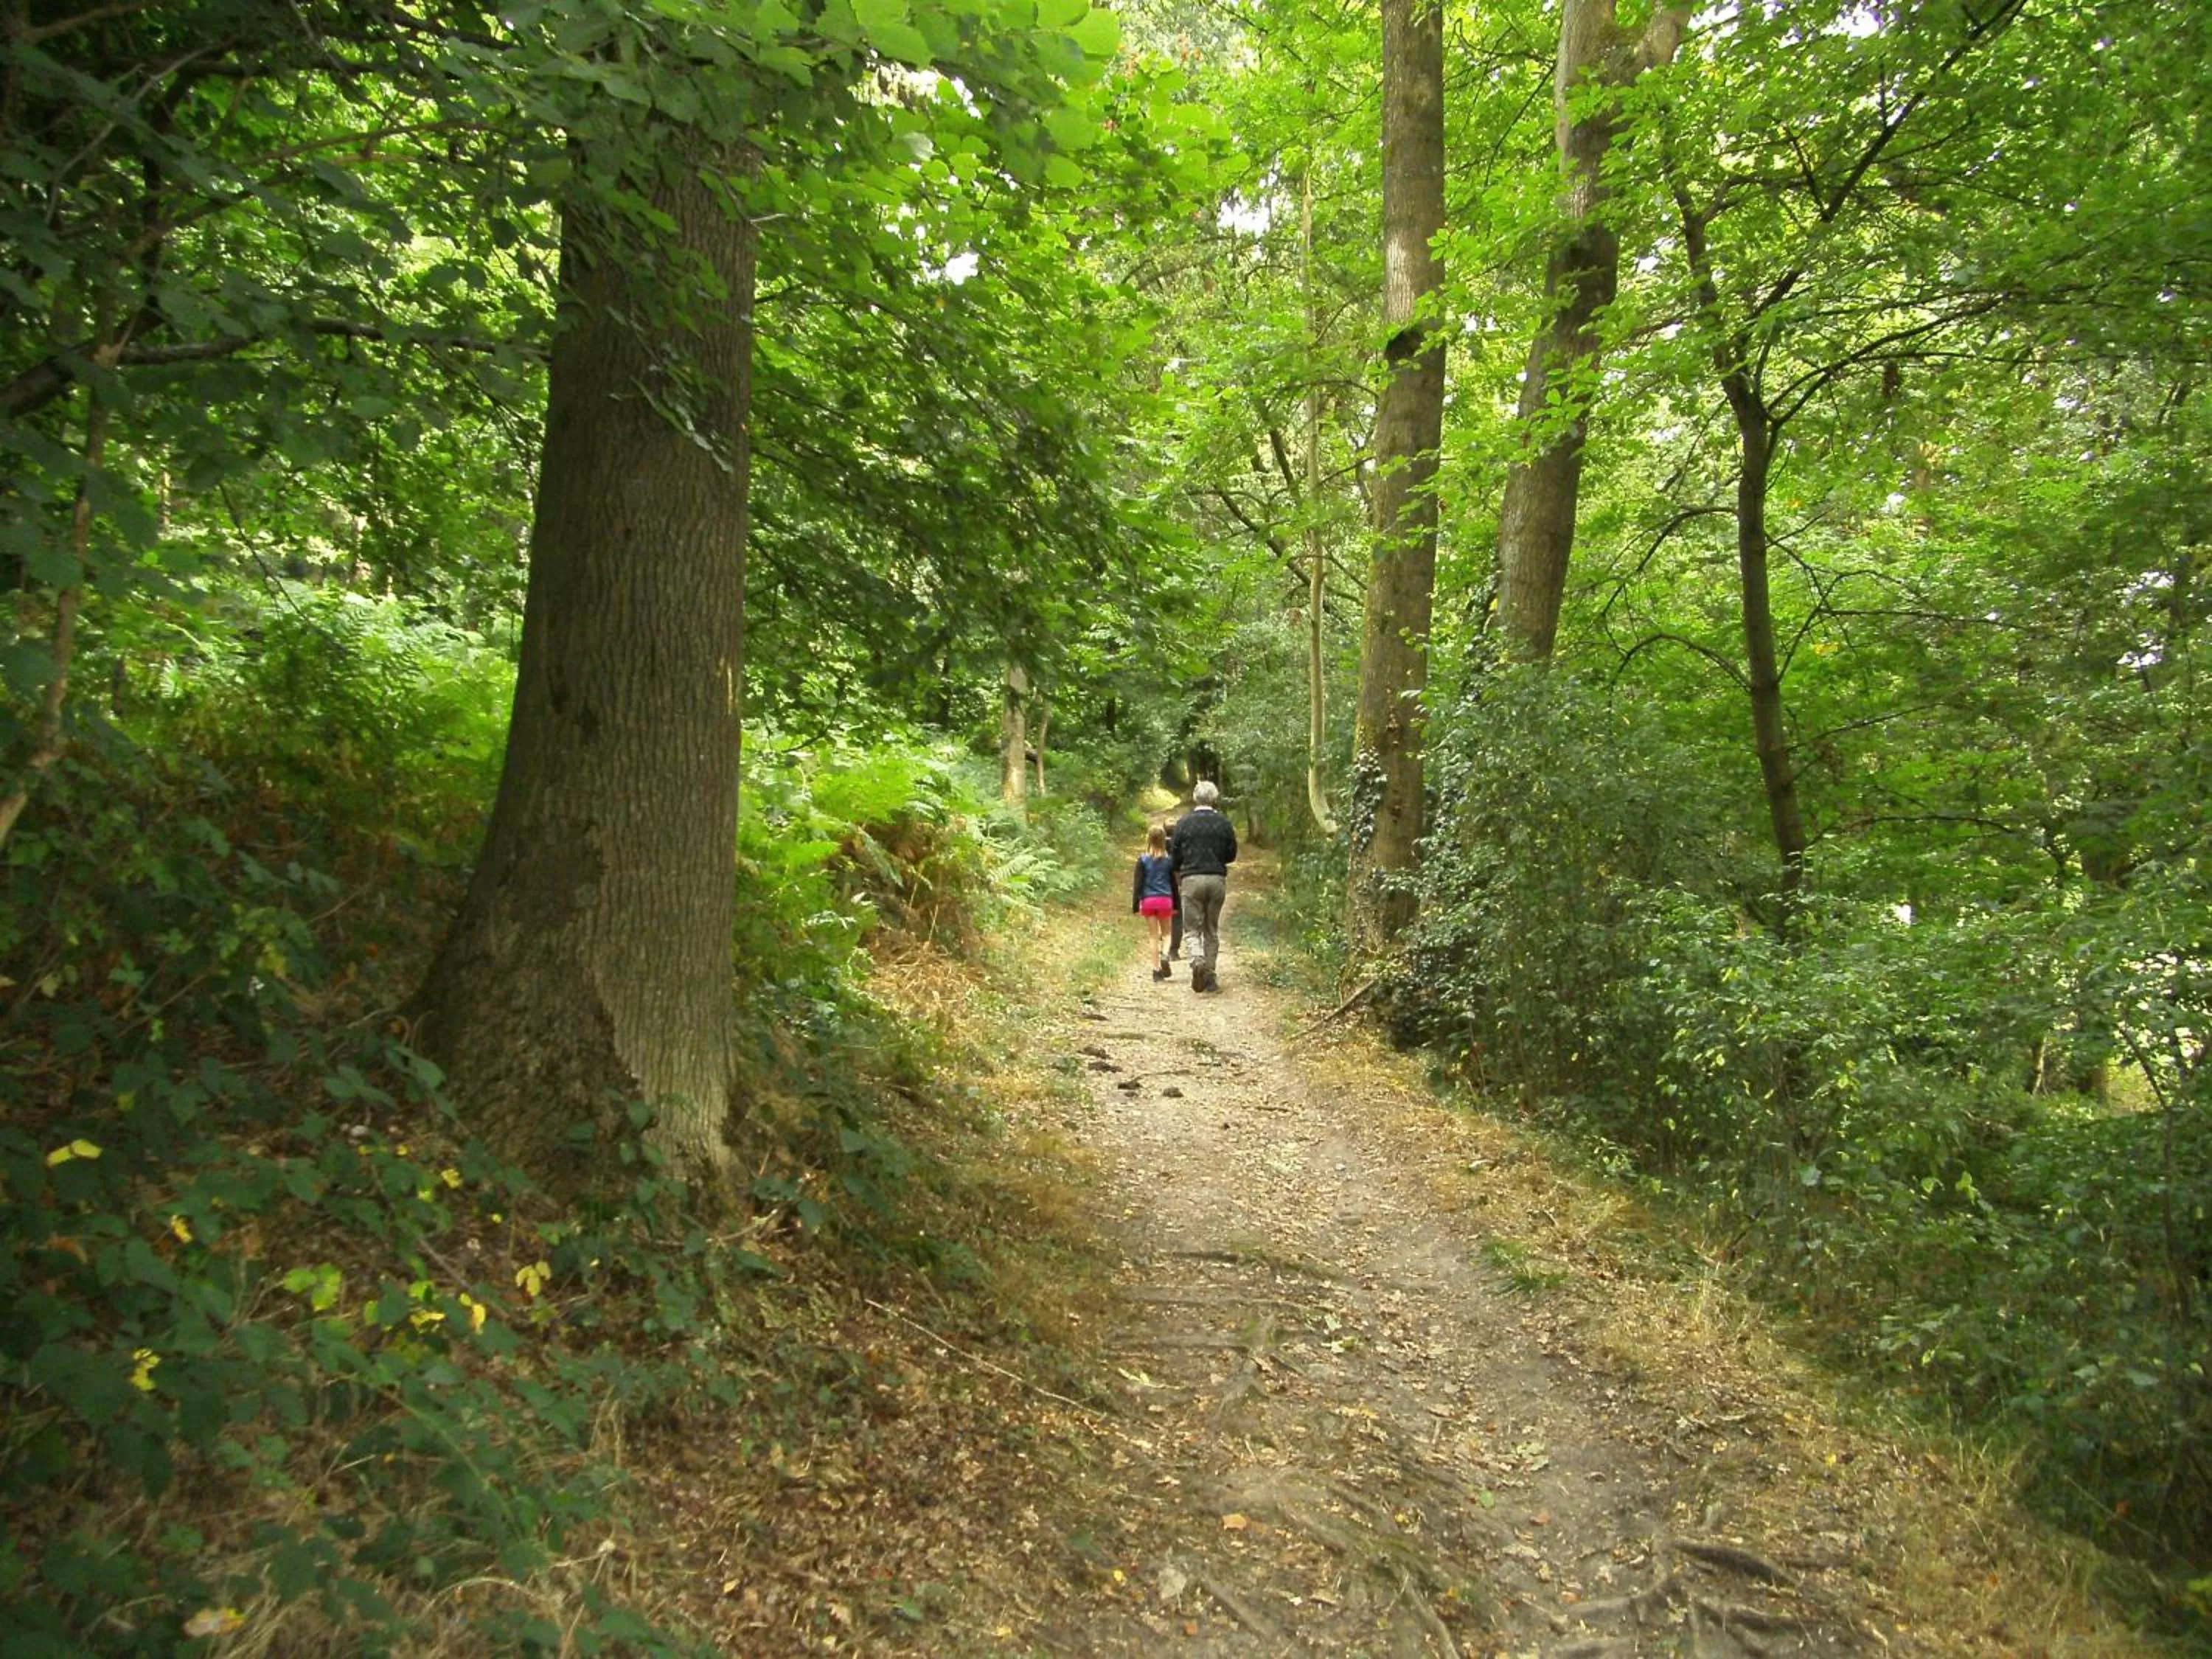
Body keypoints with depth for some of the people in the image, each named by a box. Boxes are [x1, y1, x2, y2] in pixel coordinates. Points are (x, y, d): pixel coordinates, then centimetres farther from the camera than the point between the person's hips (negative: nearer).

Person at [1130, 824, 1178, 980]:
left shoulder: (1143, 859, -5)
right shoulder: (1169, 860, 0)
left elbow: (1138, 883, -4)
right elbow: (1173, 883, 7)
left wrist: (1135, 905, 1)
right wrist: (1176, 905, 16)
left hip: (1148, 901, -1)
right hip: (1165, 900, 1)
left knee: (1154, 936, 8)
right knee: (1166, 933, 16)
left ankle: (1156, 970, 8)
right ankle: (1165, 955, -13)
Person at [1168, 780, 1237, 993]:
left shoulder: (1185, 822, -3)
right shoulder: (1224, 823, 1)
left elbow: (1175, 855, 0)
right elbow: (1231, 855, 7)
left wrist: (1180, 871, 20)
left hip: (1192, 879, -2)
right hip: (1217, 879, 2)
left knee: (1193, 928, 3)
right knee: (1212, 930, 12)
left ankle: (1197, 960, -25)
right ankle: (1209, 977, 12)